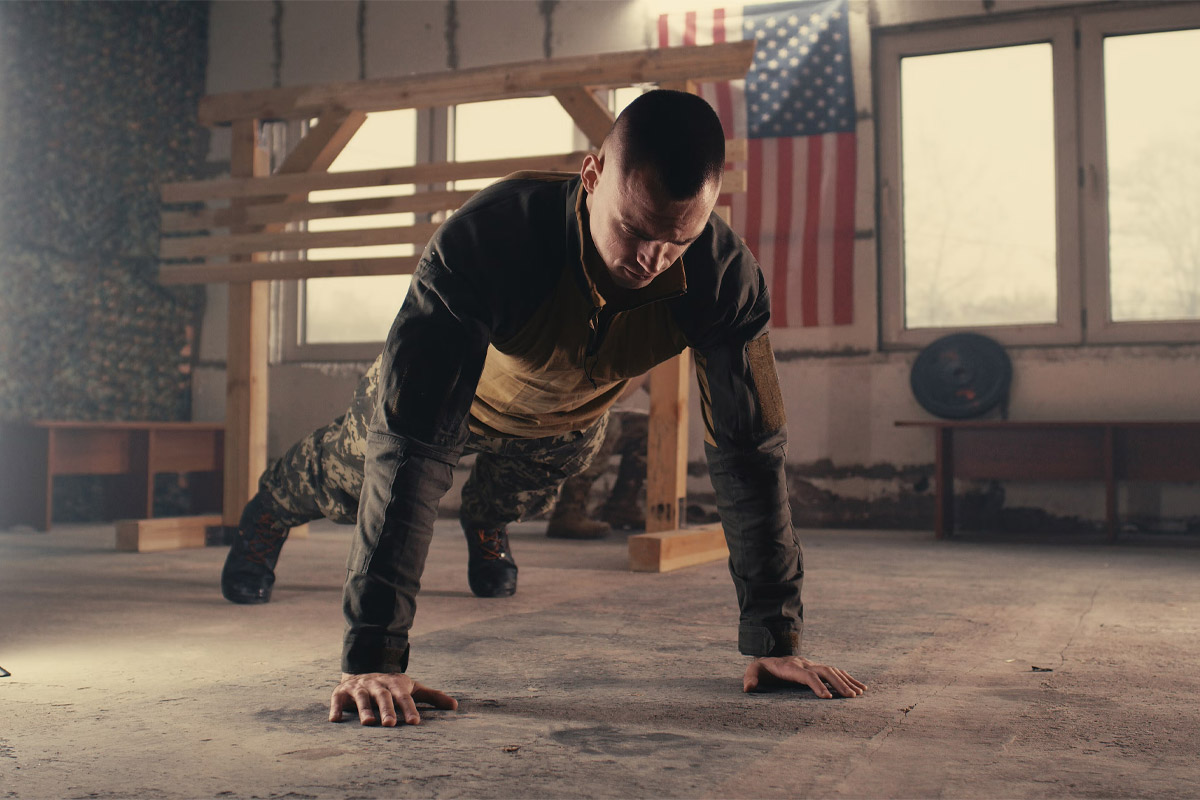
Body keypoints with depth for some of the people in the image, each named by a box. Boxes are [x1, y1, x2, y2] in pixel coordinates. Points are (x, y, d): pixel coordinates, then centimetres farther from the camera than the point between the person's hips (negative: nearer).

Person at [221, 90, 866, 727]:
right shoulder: (482, 239, -48)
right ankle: (271, 510, 60)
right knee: (350, 478, 24)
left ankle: (485, 520, 68)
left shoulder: (725, 275, -40)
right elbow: (410, 449, -50)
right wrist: (373, 658, -53)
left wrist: (775, 641, -34)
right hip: (458, 390, -1)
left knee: (522, 496, 31)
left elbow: (749, 452, -32)